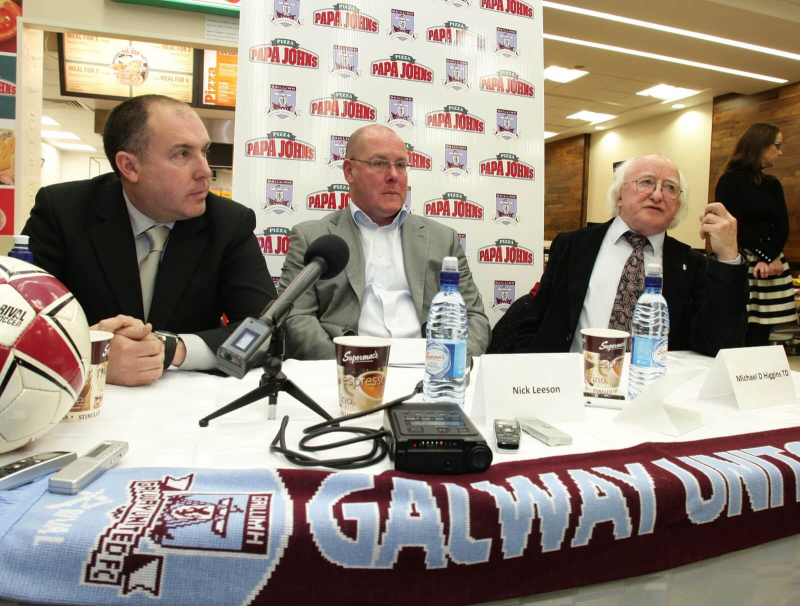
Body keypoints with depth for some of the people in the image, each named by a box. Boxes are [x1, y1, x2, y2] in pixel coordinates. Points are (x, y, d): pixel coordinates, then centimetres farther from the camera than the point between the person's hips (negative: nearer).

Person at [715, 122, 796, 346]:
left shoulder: (773, 185, 17)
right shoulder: (730, 181, -1)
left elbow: (783, 226, 7)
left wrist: (771, 258, -11)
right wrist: (768, 255, -11)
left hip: (771, 265, 6)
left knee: (760, 337, 3)